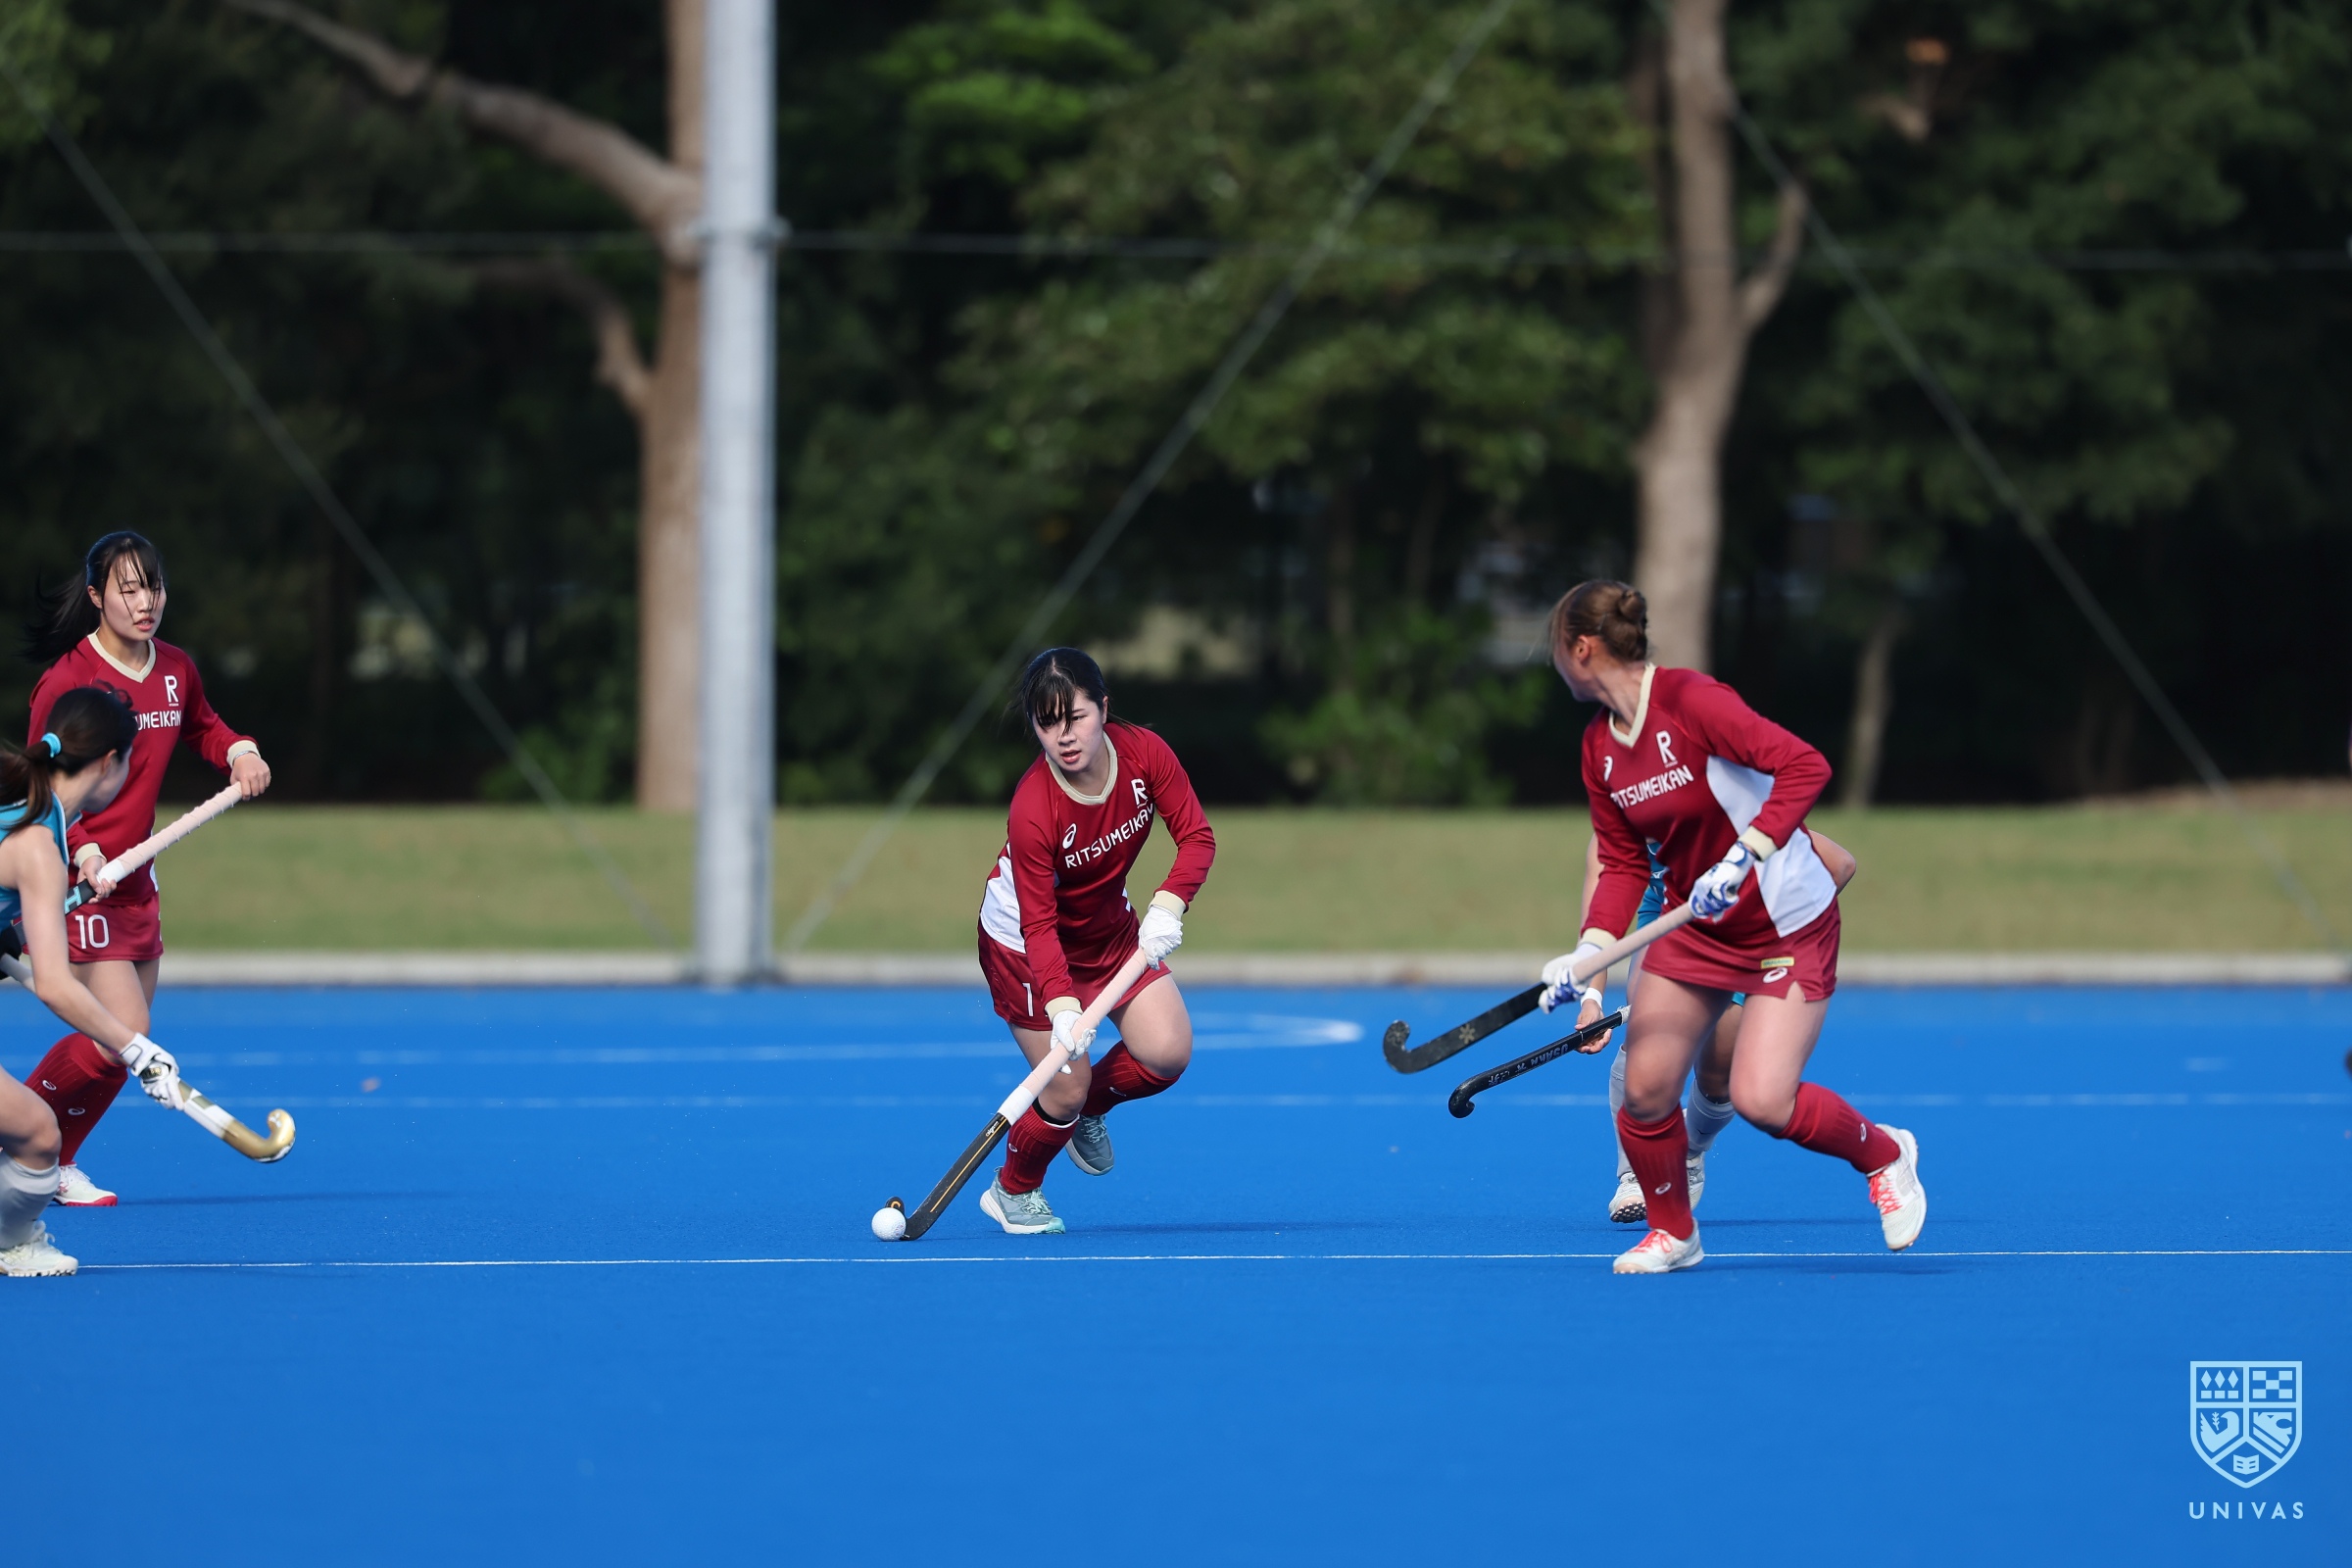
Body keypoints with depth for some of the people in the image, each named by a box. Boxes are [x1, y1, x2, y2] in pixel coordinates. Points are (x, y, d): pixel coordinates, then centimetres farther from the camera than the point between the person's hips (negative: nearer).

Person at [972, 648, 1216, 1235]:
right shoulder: (1032, 810, -35)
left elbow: (1196, 837, -15)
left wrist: (1168, 905, -33)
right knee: (1065, 1090, -7)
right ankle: (1014, 1192, 23)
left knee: (1168, 1053, -10)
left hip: (1110, 926, 5)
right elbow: (1039, 925, -33)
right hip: (1025, 941, -5)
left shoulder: (1145, 753, -22)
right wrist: (1062, 1008, -45)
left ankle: (1090, 1106, 22)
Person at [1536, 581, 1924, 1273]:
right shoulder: (1599, 747, 2)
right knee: (1645, 1087, -2)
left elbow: (1805, 765, -30)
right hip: (1694, 925, 7)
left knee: (1761, 1099, -17)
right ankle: (1672, 1232, 21)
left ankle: (1883, 1153, 11)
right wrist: (1591, 952, -6)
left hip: (1788, 923, -7)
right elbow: (1623, 863, 8)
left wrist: (1744, 857, -37)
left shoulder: (1690, 701, -23)